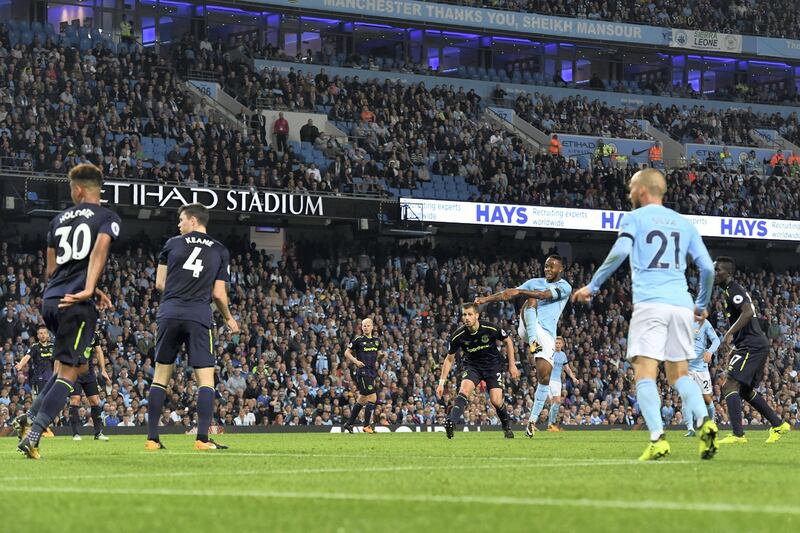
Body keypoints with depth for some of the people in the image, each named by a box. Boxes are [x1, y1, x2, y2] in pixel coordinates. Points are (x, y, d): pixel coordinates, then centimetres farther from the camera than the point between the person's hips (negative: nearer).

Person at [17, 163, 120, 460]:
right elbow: (99, 251, -18)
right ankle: (33, 435, -13)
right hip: (76, 304, -6)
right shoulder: (107, 218, 2)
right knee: (68, 373, -2)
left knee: (78, 365, 22)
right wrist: (88, 290, -27)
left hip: (50, 301, 6)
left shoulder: (59, 219, 18)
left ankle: (31, 418, 10)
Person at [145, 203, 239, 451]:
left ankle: (152, 438, 7)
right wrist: (229, 319, 22)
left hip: (169, 314, 1)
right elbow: (218, 294, 6)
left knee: (160, 376, 9)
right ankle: (202, 438, -9)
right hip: (199, 318, -1)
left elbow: (159, 284, 9)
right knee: (206, 379, 2)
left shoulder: (173, 244, 8)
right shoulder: (220, 251, 9)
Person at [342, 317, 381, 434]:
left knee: (362, 400, 13)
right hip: (362, 371, -7)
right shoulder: (358, 340, -5)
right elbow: (347, 353, 1)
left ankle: (349, 424, 23)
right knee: (372, 397, -15)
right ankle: (367, 425, -7)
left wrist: (377, 362, 9)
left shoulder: (376, 340, 12)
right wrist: (356, 361, -13)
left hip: (372, 371, 7)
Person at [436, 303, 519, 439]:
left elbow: (508, 341, -1)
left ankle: (507, 426, 16)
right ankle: (451, 423, -36)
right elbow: (449, 359, -3)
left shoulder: (491, 329, -20)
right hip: (472, 366, 1)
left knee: (496, 401, -13)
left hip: (493, 365, -1)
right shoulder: (458, 336, -16)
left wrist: (512, 364, -1)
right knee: (464, 390, -27)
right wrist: (442, 382, -7)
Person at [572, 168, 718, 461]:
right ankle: (704, 421, -12)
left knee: (645, 374, -6)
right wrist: (702, 305, 28)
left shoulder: (634, 218, 6)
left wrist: (592, 286, -2)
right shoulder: (683, 223, 20)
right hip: (681, 305, 5)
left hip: (650, 303, -5)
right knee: (679, 374, 13)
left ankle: (658, 439, -22)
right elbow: (707, 268, 14)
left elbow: (619, 252, -11)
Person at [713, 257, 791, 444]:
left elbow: (748, 312, -27)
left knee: (729, 385, -17)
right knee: (746, 390, 21)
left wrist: (728, 334, -31)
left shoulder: (732, 290, -11)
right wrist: (735, 349, 28)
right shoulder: (731, 291, 22)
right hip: (759, 344, 11)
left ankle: (737, 434, -25)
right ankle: (778, 425, 26)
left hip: (751, 345, -11)